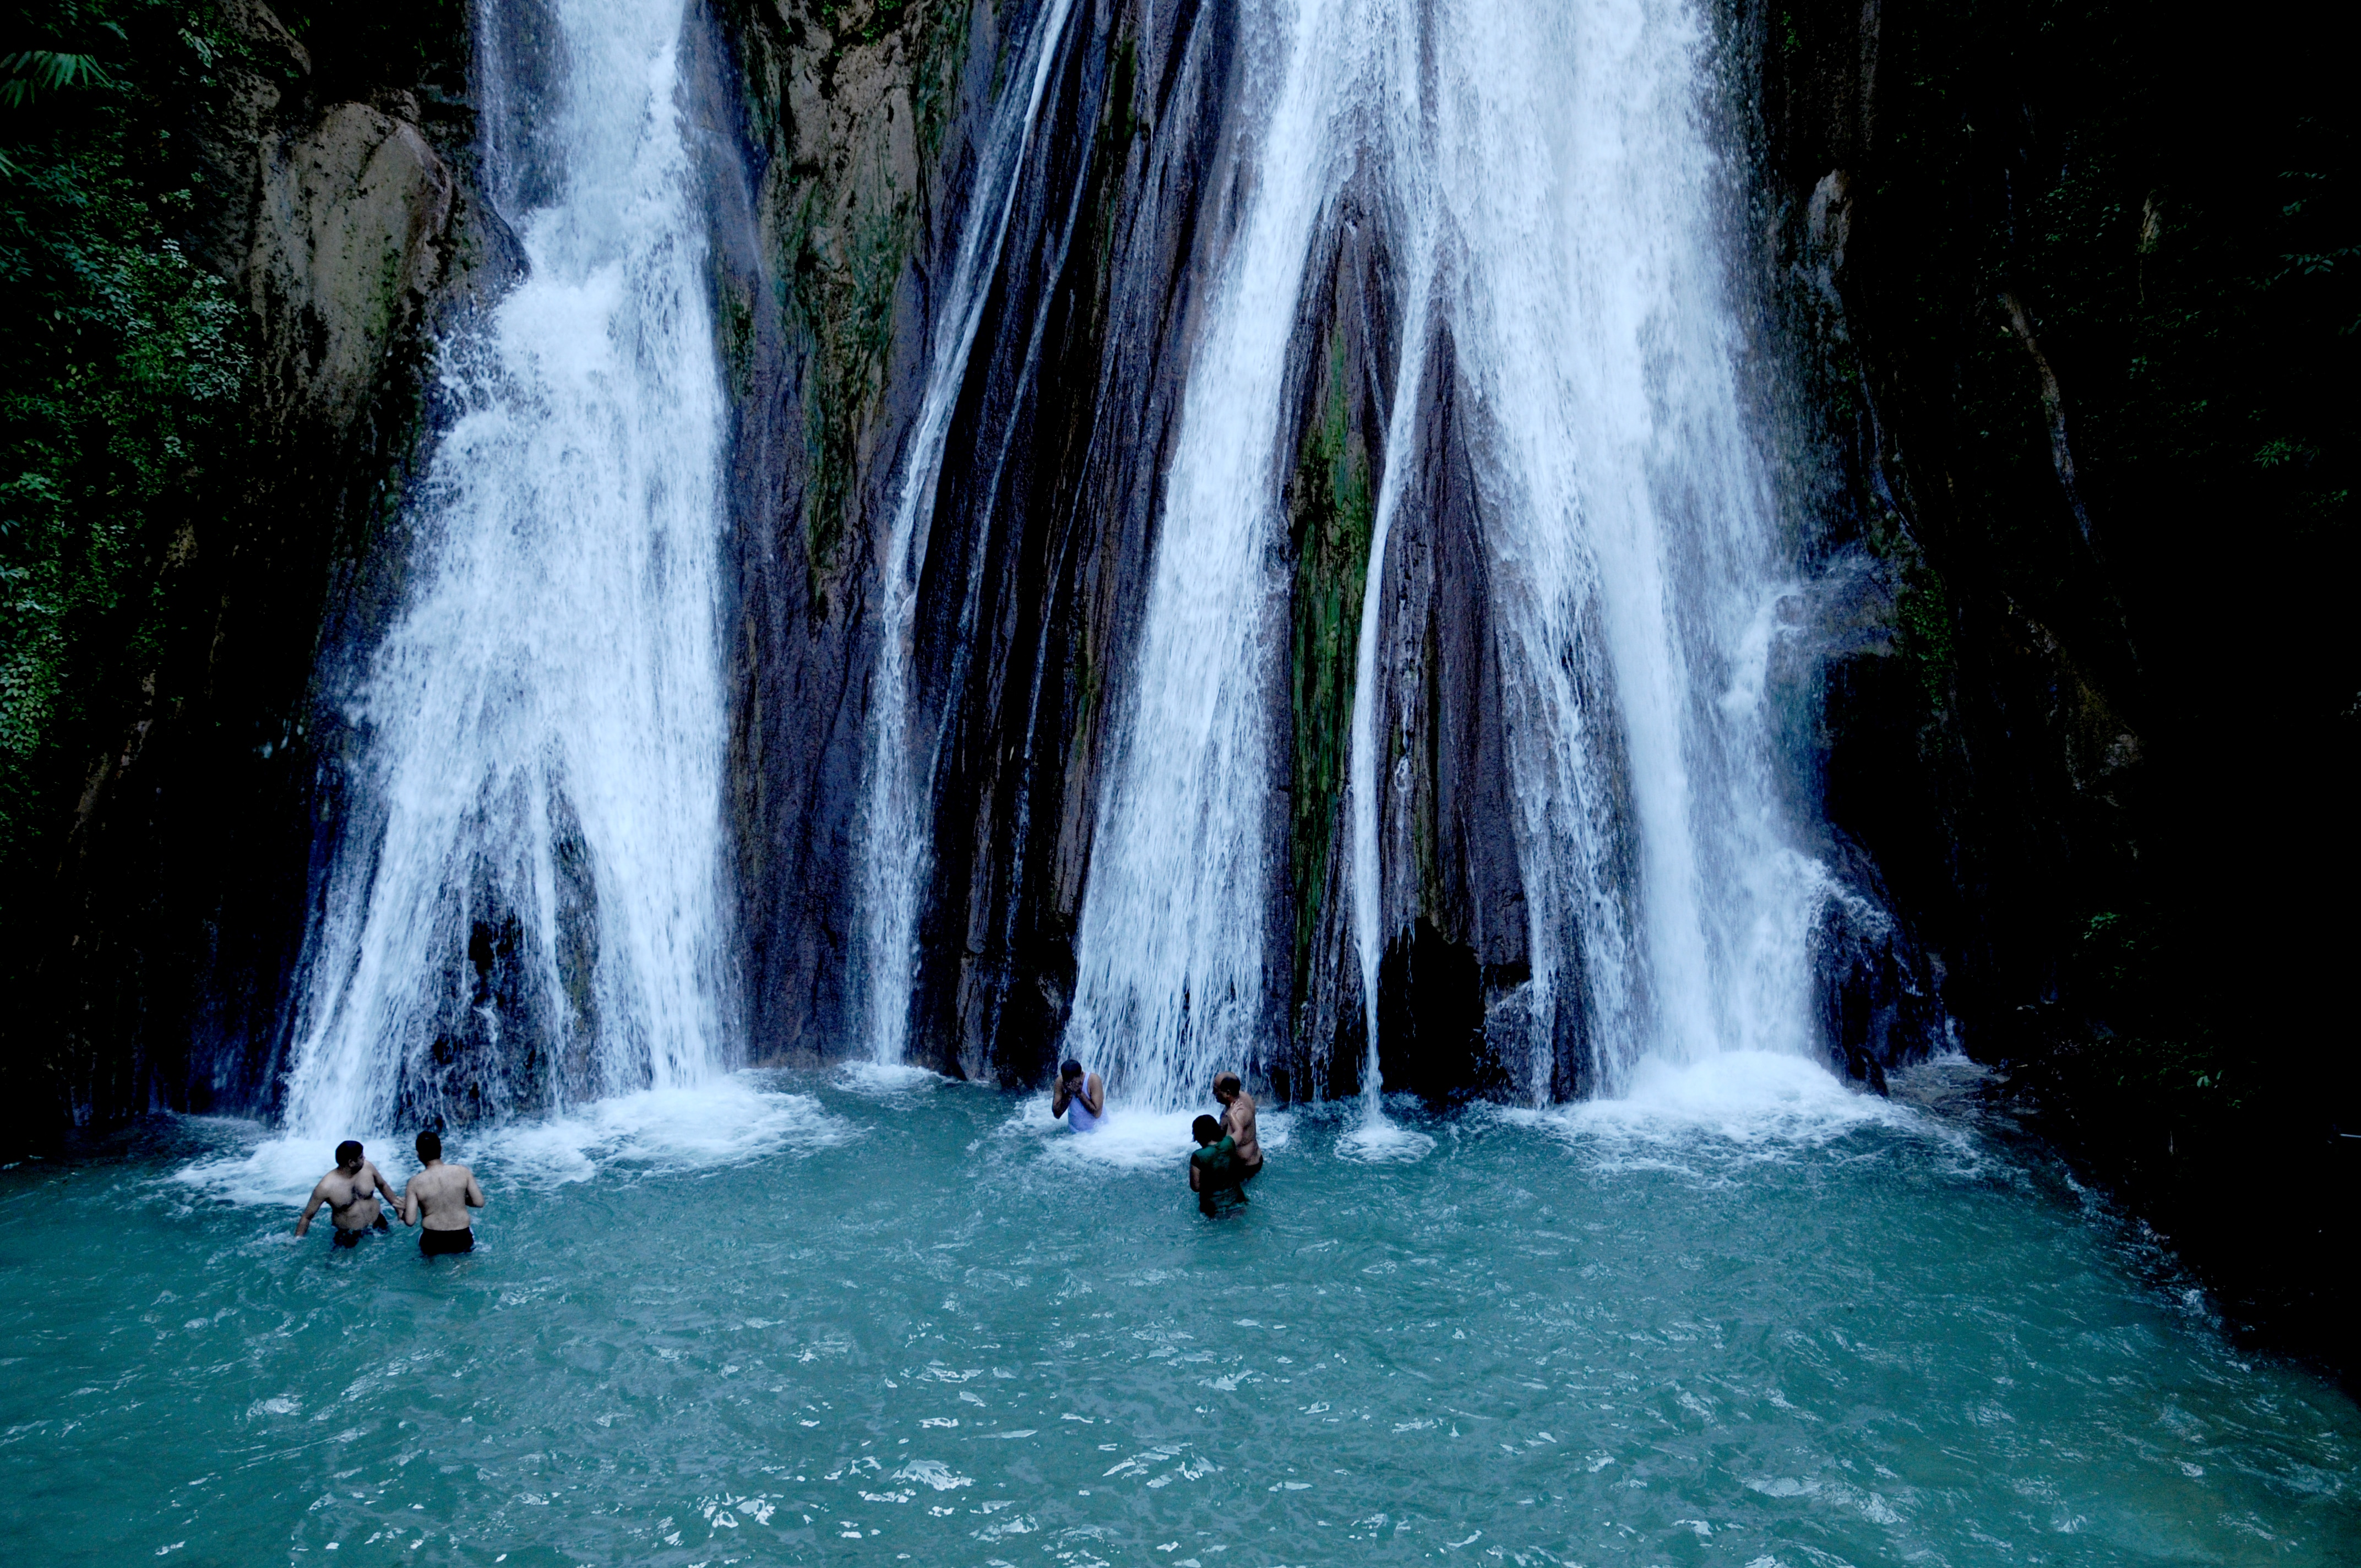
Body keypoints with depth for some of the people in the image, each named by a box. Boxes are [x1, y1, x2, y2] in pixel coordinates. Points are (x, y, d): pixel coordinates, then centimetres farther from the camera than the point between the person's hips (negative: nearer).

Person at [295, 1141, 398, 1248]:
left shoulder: (367, 1167, -16)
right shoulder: (326, 1187, -29)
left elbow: (383, 1185, 5)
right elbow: (307, 1217, -16)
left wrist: (396, 1203, 0)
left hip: (377, 1224, 4)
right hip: (348, 1235, -4)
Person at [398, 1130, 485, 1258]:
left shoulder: (415, 1183, -13)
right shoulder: (463, 1172, -11)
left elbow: (410, 1221, -12)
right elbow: (479, 1203, -7)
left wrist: (402, 1210, 8)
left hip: (432, 1243, 0)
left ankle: (437, 1255, 17)